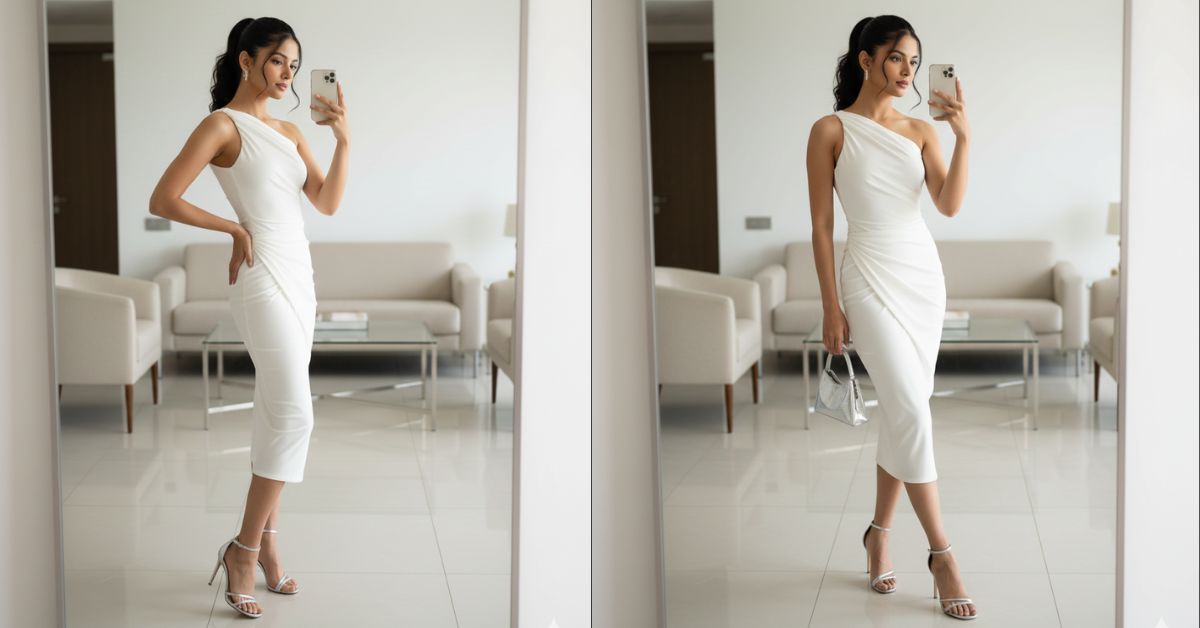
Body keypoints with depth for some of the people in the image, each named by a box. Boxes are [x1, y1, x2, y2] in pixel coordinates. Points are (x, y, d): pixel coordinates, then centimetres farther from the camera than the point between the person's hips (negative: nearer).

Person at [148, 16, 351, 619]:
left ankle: (264, 543, 15)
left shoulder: (288, 132, 14)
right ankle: (245, 550, -8)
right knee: (293, 414, -14)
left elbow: (327, 202, 9)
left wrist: (344, 139, -3)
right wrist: (235, 230, -7)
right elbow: (162, 199, -11)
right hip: (261, 277, -8)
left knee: (276, 414, 9)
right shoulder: (222, 125, -7)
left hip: (298, 276, 8)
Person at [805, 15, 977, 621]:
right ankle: (941, 555, -9)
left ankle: (879, 534, 22)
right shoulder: (831, 131, -3)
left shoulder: (920, 131, 8)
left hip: (924, 275, 5)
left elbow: (949, 205, -4)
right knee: (911, 410, -13)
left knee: (901, 412, 7)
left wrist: (963, 138, -17)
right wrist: (831, 307, -7)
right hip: (871, 279, -5)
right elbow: (821, 225, -3)